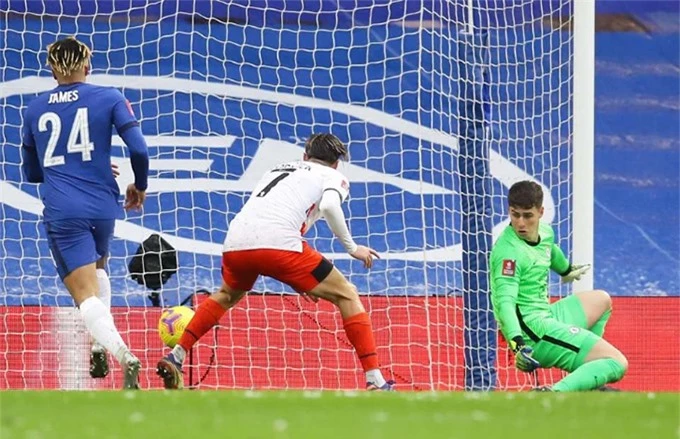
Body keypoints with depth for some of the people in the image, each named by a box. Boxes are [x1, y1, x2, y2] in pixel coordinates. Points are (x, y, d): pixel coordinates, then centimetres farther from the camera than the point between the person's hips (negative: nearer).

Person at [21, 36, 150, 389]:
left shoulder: (34, 110, 10)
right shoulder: (108, 98, 3)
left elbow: (31, 172, 19)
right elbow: (138, 149, -6)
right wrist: (140, 186, 11)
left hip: (62, 212, -1)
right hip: (103, 207, 2)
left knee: (86, 294, -7)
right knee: (97, 268, 32)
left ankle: (123, 354, -32)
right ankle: (100, 345, 17)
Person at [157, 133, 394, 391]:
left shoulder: (280, 169, 36)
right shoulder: (333, 176, 19)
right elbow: (329, 206, -5)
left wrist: (295, 278, 41)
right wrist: (352, 248, 5)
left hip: (235, 243, 5)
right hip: (279, 244, -5)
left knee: (227, 295, 38)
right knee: (347, 296, 9)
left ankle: (174, 359, 32)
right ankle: (375, 382, -1)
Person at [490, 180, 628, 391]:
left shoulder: (545, 232, 5)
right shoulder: (510, 251, -23)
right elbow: (505, 302, -34)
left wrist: (567, 270, 54)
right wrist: (518, 345, -50)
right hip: (534, 330, -10)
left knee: (601, 300, 35)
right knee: (617, 364, -17)